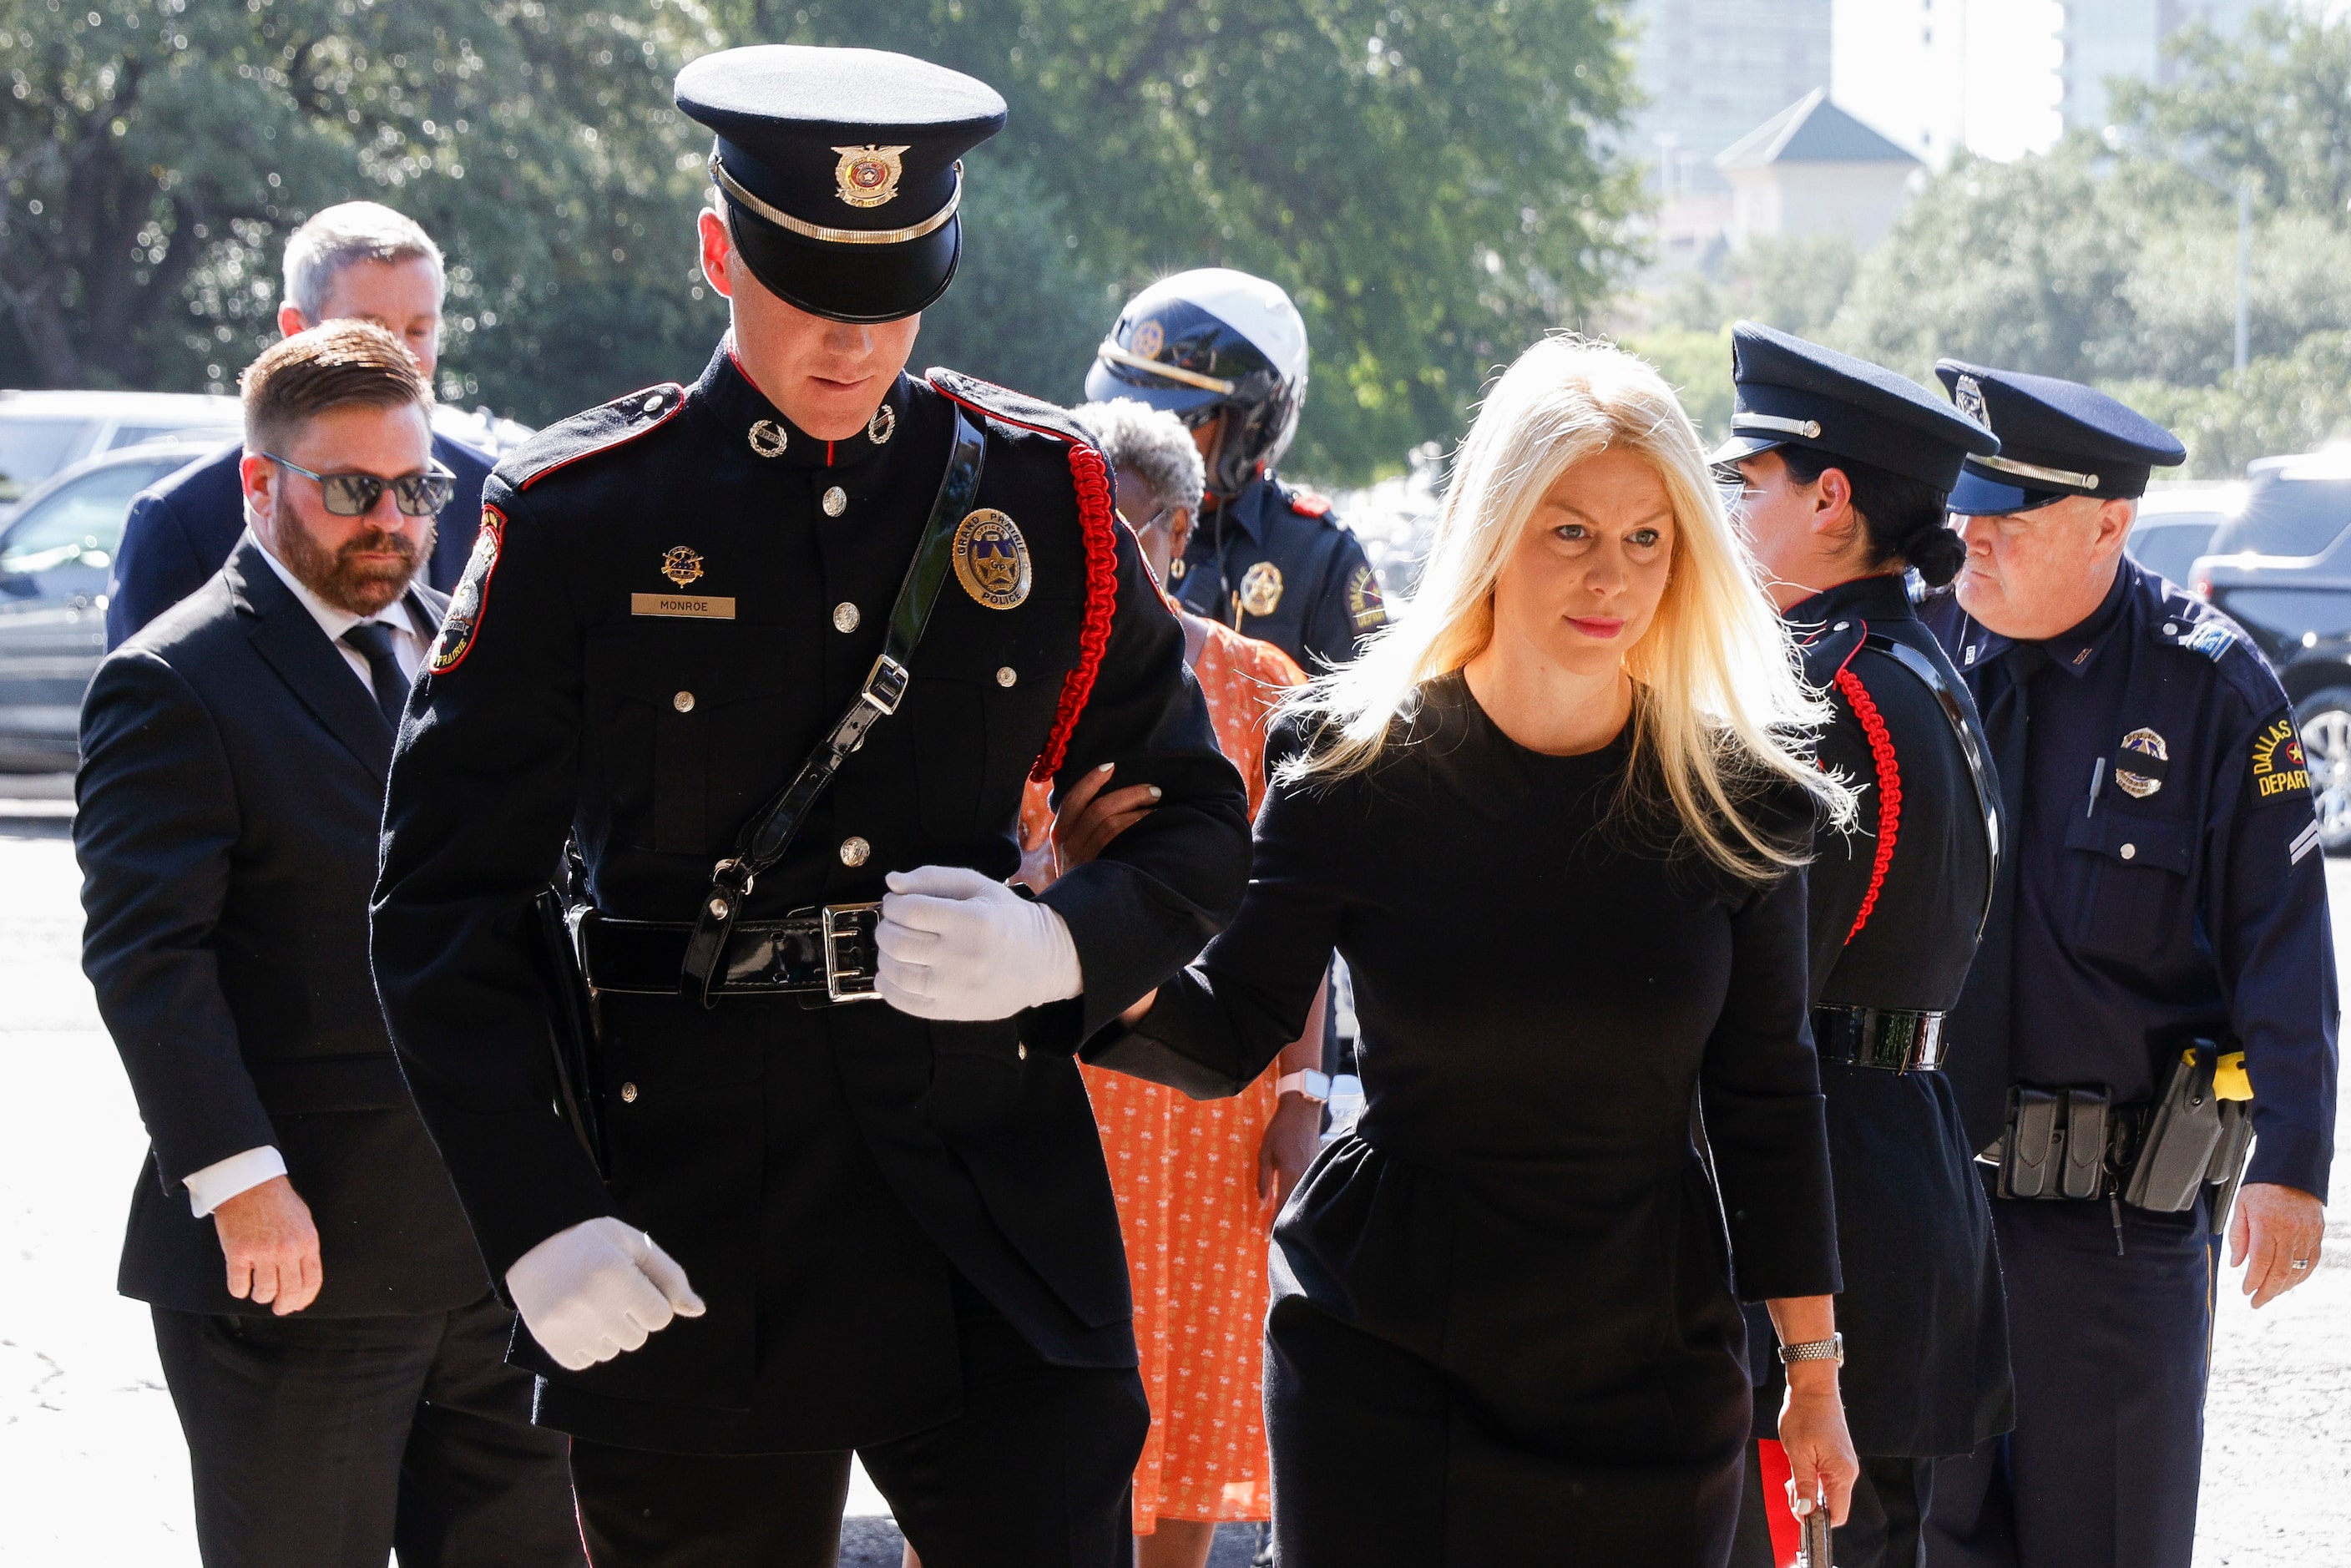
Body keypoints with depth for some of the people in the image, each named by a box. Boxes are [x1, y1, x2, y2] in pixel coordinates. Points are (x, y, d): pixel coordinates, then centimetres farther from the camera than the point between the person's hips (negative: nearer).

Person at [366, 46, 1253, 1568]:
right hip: (693, 1251, -1)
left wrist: (1061, 945, -11)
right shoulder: (577, 517, -2)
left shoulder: (1046, 495, 6)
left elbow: (1199, 830, 12)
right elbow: (448, 906, -3)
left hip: (1002, 1221, 2)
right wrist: (538, 1224, -14)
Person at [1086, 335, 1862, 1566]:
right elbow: (1228, 1037, -4)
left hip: (1650, 1369, 1)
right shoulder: (1359, 771, -6)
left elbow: (1765, 1095, 4)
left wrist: (1812, 1370, 6)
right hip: (1384, 1358, -1)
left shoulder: (1732, 796, -2)